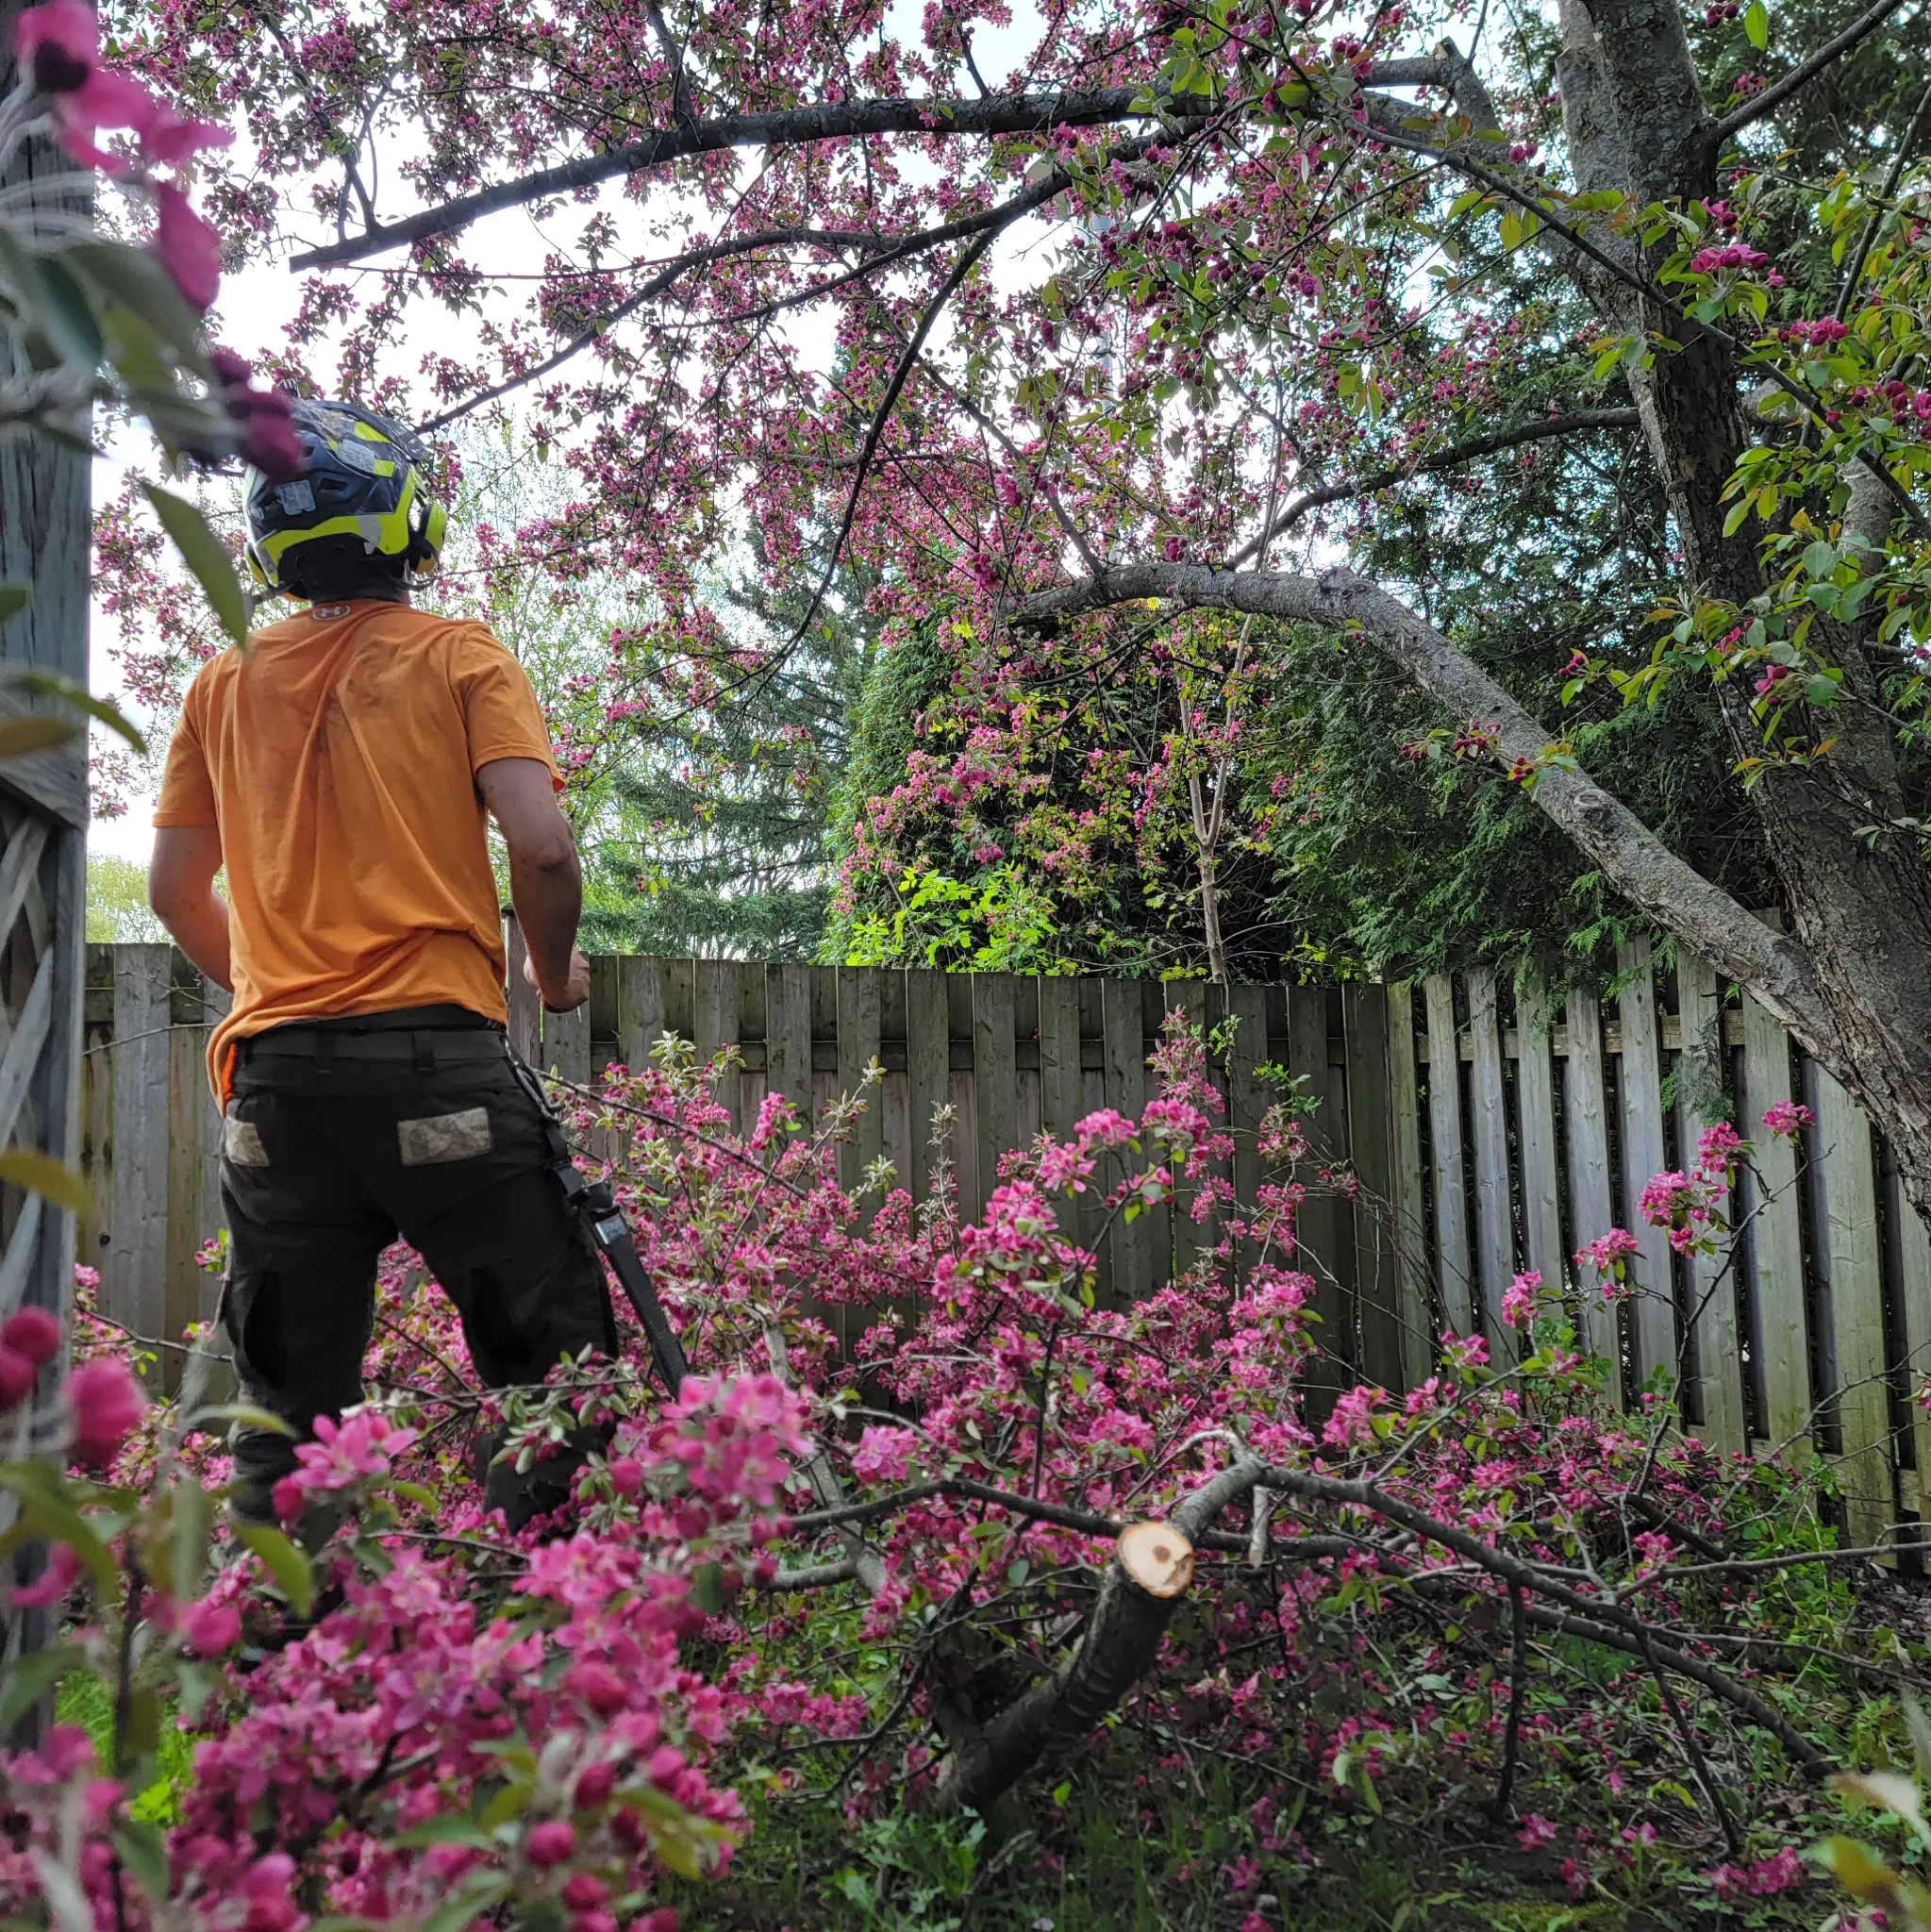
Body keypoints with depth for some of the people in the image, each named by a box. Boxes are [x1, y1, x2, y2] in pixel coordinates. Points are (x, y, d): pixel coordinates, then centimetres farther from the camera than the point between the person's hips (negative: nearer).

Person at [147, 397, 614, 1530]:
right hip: (434, 1054, -4)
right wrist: (555, 970, 6)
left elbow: (176, 891, 15)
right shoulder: (461, 658, 1)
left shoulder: (227, 684, 13)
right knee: (548, 1367, 3)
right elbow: (541, 844, -11)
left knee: (288, 1402, 11)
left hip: (276, 1071, 5)